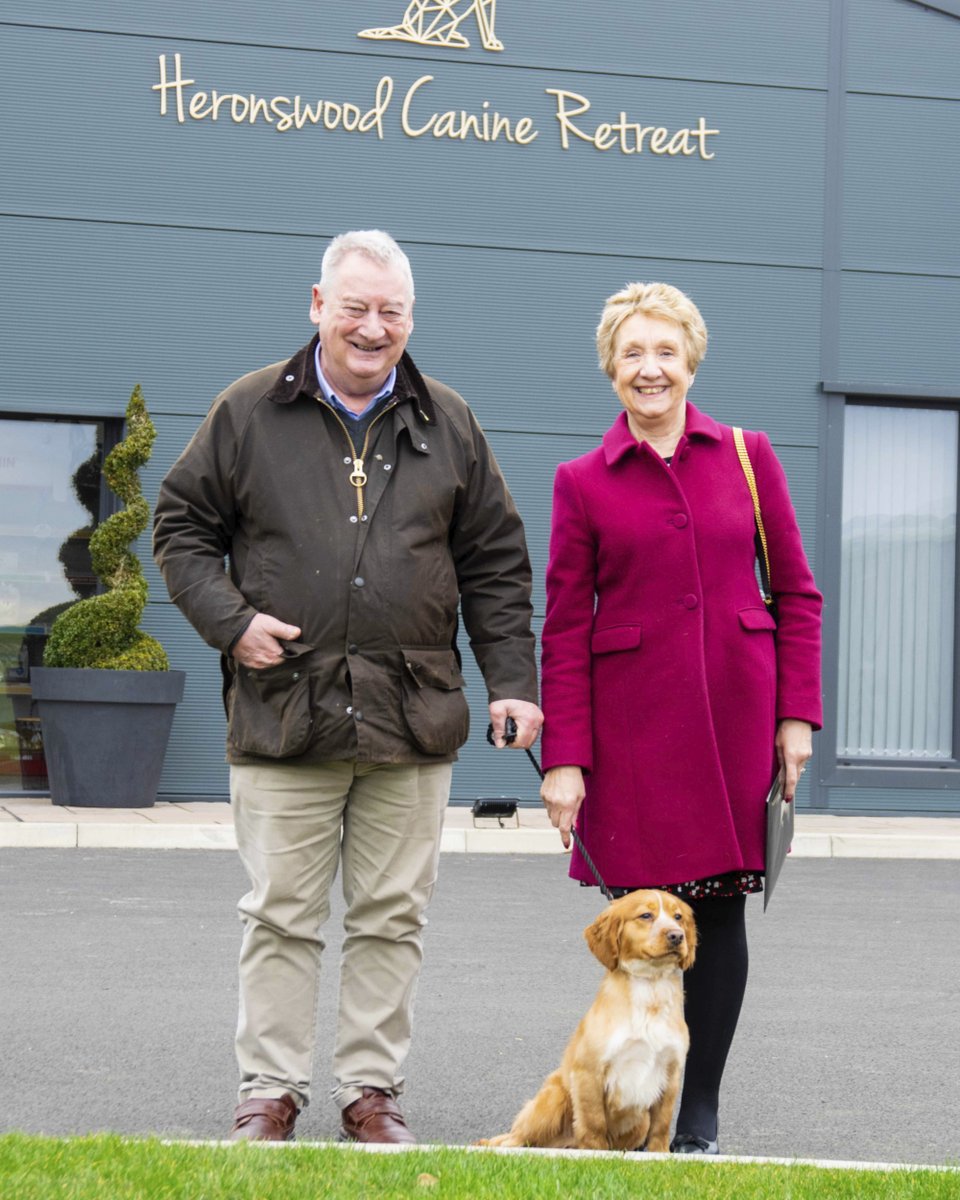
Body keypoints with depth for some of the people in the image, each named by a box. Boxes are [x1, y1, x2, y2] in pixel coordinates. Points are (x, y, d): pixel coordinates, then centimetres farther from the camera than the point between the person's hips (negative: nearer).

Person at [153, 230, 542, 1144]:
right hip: (281, 715, -2)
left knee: (391, 920, 6)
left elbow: (495, 565, 13)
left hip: (412, 720, 2)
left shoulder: (448, 424, 10)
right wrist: (228, 621, -6)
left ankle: (371, 1089, 16)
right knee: (281, 918, 3)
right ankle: (269, 1091, 12)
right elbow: (181, 528, 9)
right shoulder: (249, 413, 4)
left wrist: (512, 680, 6)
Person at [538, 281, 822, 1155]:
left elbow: (796, 592, 9)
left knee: (719, 909, 3)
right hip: (632, 726, -1)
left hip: (734, 721, 1)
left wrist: (796, 715, 0)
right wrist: (563, 757, -4)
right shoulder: (582, 482, 4)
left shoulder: (748, 458, 7)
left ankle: (700, 1116, 13)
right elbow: (565, 629, 2)